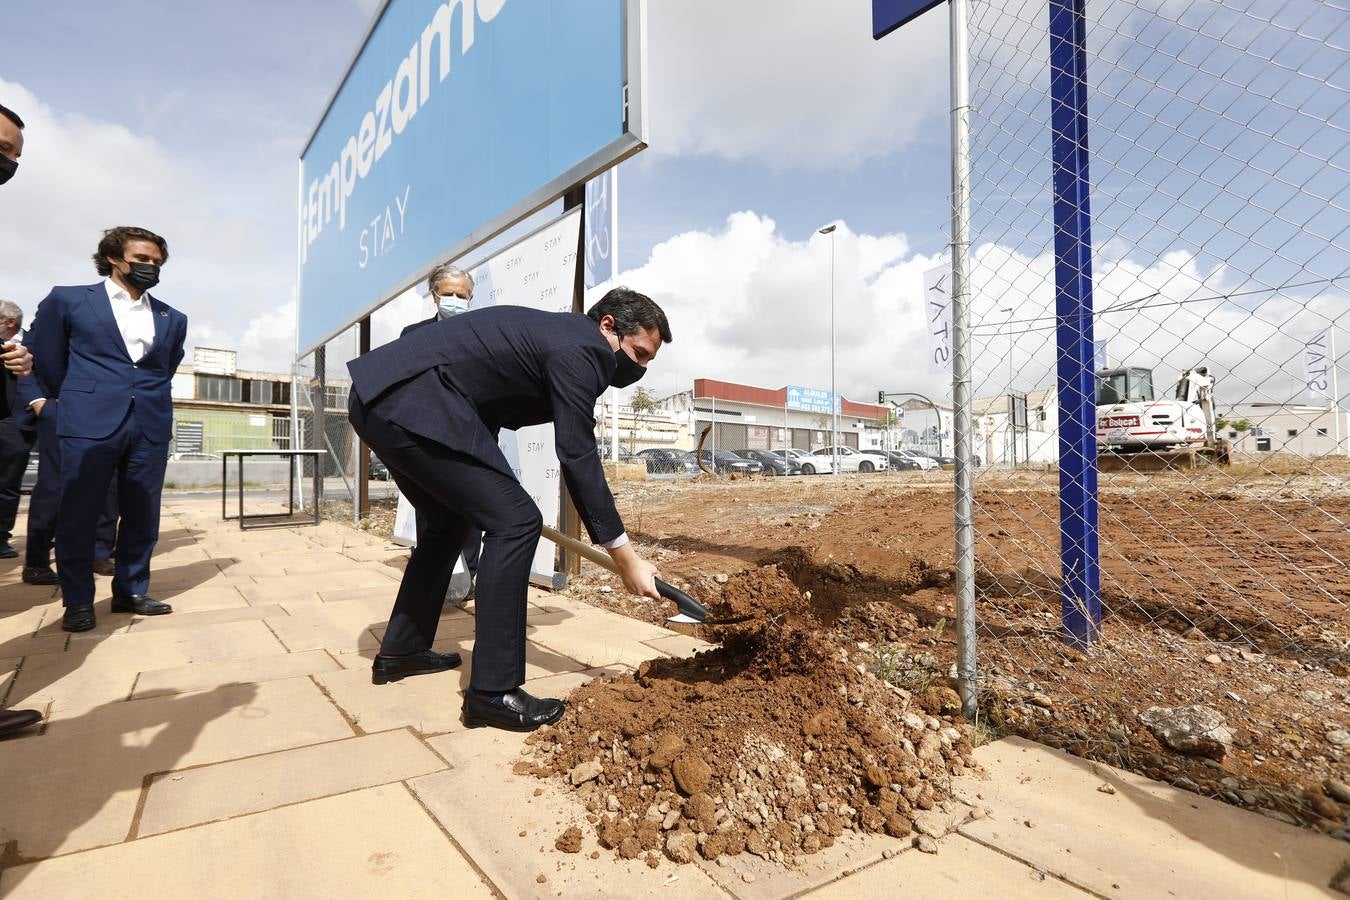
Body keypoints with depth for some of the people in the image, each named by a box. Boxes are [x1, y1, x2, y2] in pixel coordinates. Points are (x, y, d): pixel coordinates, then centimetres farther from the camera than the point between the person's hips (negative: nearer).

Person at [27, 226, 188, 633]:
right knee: (78, 515, 3)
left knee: (142, 516, 6)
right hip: (90, 424, -2)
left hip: (151, 426, 3)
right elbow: (46, 358, 12)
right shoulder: (68, 300, 6)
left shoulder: (173, 319, 13)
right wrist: (80, 401, 16)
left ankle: (131, 591, 19)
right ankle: (77, 601, 14)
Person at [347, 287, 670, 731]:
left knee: (449, 521, 24)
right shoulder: (582, 348, -8)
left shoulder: (555, 332, 21)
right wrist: (627, 559, -10)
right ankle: (493, 692, -3)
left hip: (375, 397, 11)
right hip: (412, 405, -11)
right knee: (514, 522, -10)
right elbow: (579, 459, -14)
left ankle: (400, 650, 36)